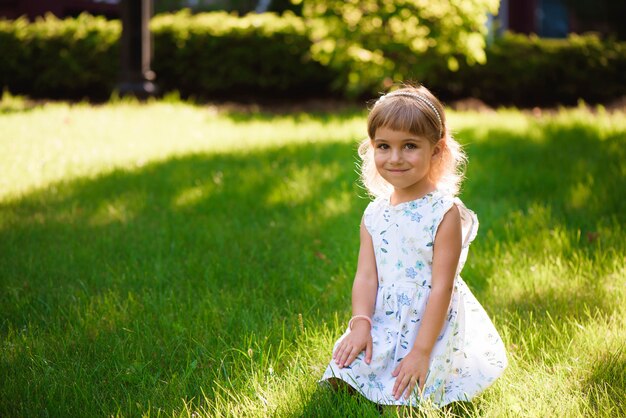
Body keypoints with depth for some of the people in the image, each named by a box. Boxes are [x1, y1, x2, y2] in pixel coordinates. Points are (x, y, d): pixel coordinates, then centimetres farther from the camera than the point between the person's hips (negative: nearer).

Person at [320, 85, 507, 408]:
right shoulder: (374, 215, 5)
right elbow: (366, 276, 1)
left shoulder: (445, 212, -12)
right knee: (343, 378, -10)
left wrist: (421, 350, -19)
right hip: (383, 324, 5)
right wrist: (361, 324, -18)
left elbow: (442, 287, -15)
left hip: (431, 326, -5)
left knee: (400, 397, -16)